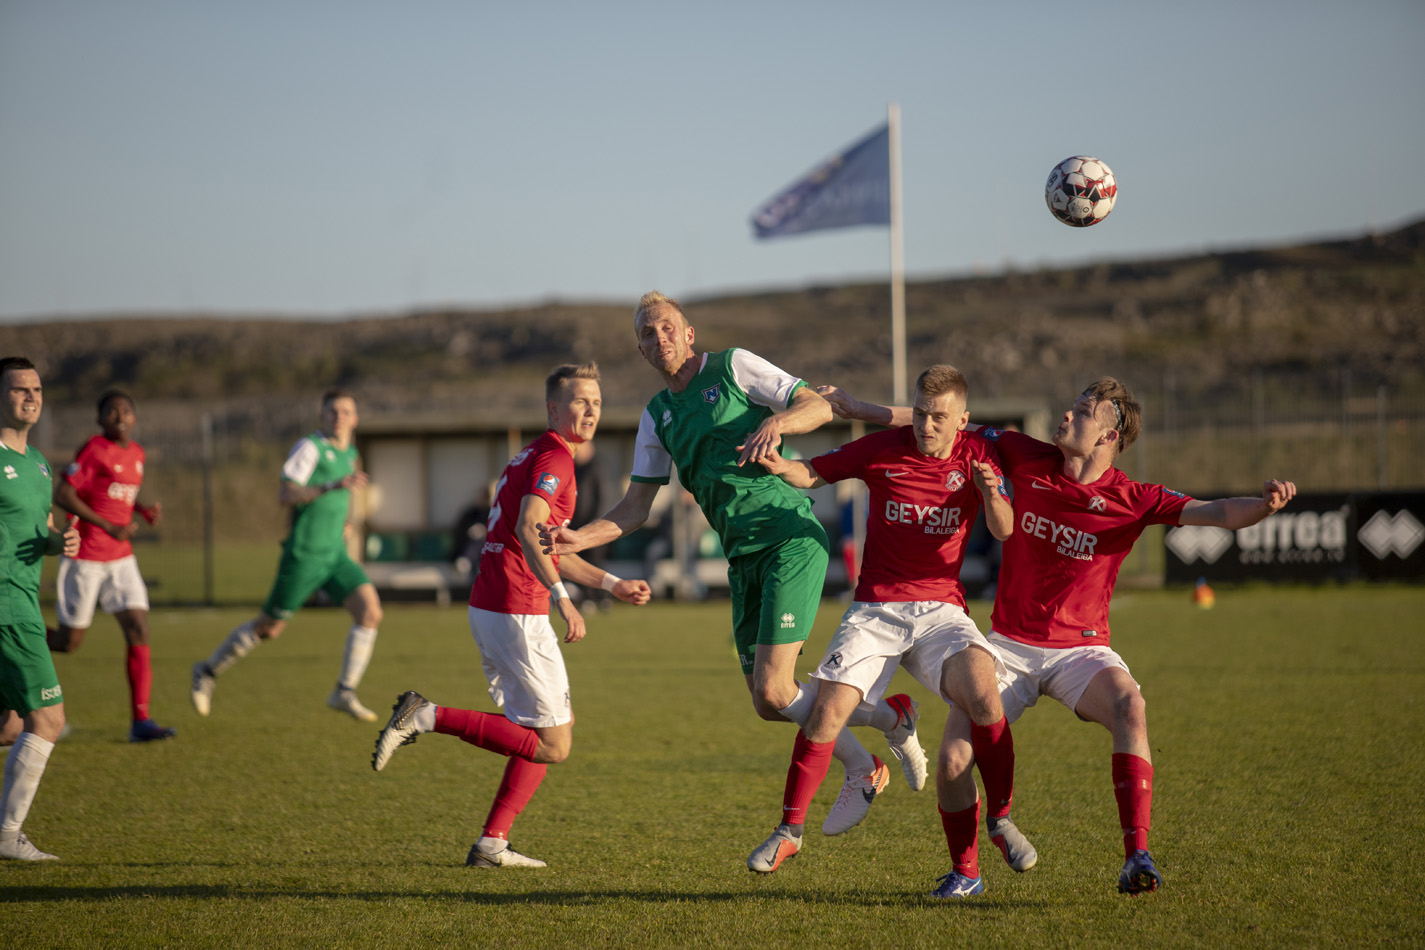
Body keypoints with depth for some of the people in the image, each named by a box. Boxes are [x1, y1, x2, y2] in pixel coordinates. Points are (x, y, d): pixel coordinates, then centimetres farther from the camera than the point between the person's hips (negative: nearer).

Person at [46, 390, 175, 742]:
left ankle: (140, 721, -8)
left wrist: (145, 510, 4)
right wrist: (109, 527, -22)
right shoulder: (94, 450, -13)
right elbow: (62, 495, -18)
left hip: (121, 558, 6)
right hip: (84, 558, -6)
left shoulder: (136, 453, 9)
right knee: (69, 641, 2)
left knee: (139, 632, -7)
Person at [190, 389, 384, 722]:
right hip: (303, 556, -7)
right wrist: (335, 486, -28)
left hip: (335, 555, 7)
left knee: (370, 612, -12)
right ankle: (207, 672, 24)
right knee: (268, 628, 3)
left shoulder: (349, 454, 14)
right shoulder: (310, 447, -10)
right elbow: (285, 495, -20)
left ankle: (344, 693, -5)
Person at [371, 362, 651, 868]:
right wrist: (562, 599, -33)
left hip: (488, 607, 10)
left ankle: (491, 844, 12)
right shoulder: (554, 458, -10)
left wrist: (614, 585, 29)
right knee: (552, 746, -5)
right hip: (517, 613, -10)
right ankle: (428, 716, -9)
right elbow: (527, 530, -26)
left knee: (559, 723, 17)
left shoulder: (531, 457, 21)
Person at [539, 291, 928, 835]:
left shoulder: (733, 367, 0)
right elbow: (637, 506, 18)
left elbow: (818, 406, -3)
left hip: (791, 539, -7)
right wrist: (580, 538, 3)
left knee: (774, 691, -15)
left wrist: (775, 423, -24)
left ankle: (858, 769, 7)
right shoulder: (657, 415, 17)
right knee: (767, 704, 3)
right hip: (743, 559, 7)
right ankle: (884, 718, 21)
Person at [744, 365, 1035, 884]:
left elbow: (1004, 531, -7)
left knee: (985, 700, -24)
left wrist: (990, 495, -28)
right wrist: (780, 465, -18)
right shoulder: (883, 448, -1)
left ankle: (1002, 822, -5)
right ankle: (789, 831, 4)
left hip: (941, 610, 0)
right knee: (826, 714, -14)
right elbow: (812, 474, 4)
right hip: (875, 608, 0)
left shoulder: (976, 455, 1)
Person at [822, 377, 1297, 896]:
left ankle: (1137, 858, -35)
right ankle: (963, 873, 12)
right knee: (954, 757, -14)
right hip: (1009, 644, 2)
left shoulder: (1132, 500, -8)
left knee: (1130, 707, -34)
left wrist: (1264, 505, -39)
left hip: (1081, 649, -2)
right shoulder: (1027, 458, -2)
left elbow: (1214, 513, -17)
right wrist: (855, 407, 8)